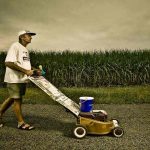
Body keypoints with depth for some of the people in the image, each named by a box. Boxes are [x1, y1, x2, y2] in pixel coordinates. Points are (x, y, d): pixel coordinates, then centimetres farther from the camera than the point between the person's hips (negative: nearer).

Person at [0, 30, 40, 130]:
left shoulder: (25, 49, 15)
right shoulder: (15, 46, -14)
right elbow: (8, 63, -23)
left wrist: (34, 70, 5)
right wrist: (25, 71, -25)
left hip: (23, 79, 9)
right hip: (14, 79, -9)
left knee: (12, 98, 18)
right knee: (17, 100, 1)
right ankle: (21, 123, 13)